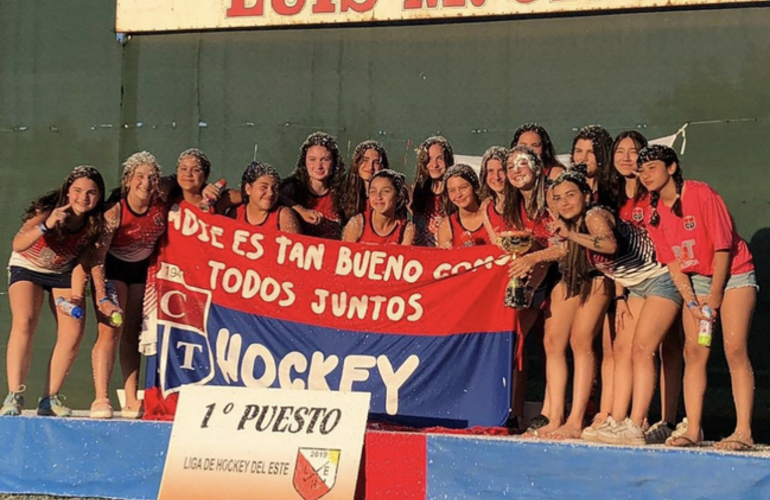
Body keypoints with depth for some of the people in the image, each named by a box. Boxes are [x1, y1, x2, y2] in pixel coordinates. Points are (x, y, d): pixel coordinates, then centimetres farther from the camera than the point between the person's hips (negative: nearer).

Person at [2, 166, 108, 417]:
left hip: (64, 273, 3)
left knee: (73, 332, -13)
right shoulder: (48, 210, -28)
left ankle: (50, 399, -3)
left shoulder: (95, 223, -17)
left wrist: (77, 293, -17)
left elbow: (82, 260, -5)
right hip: (28, 268, -3)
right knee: (24, 323, -24)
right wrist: (46, 226, -56)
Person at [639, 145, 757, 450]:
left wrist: (714, 298, -13)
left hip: (733, 274, -6)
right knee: (693, 352, -3)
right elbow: (672, 263, 2)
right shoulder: (654, 213, 0)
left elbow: (723, 246, -16)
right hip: (696, 280, 6)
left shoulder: (701, 195, -17)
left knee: (735, 350, -15)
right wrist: (691, 302, -9)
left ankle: (744, 432, -18)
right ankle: (693, 430, -2)